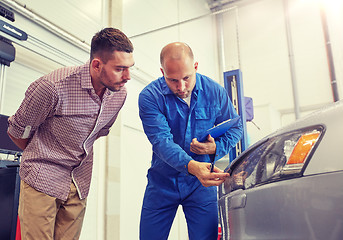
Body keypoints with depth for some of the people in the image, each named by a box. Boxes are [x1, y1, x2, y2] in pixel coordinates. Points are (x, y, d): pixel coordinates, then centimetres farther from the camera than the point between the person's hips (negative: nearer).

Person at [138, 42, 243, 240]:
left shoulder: (215, 92, -7)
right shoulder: (150, 96, -15)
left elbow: (235, 127, 5)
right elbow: (161, 140, -25)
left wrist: (216, 148, -17)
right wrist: (191, 166, -42)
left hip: (202, 183, 1)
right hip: (162, 183, 0)